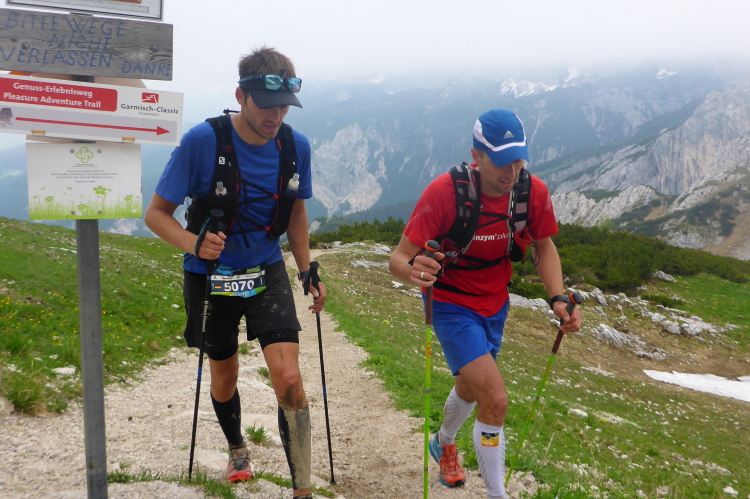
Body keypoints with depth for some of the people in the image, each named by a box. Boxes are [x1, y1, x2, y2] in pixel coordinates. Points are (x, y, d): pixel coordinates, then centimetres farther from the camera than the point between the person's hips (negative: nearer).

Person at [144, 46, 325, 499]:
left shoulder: (296, 146, -9)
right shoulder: (202, 141, -21)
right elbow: (157, 213, -15)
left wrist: (308, 272, 7)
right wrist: (194, 242, -34)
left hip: (267, 272, 1)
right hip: (211, 275, -1)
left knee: (289, 379, -13)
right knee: (225, 376, 17)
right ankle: (237, 449, 48)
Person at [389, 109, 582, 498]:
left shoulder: (534, 192, -18)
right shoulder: (444, 192, -30)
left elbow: (543, 246, 0)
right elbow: (399, 258, -28)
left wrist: (557, 298, -14)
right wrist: (413, 271, -52)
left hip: (495, 304, 5)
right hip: (452, 304, -5)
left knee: (471, 388, 25)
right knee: (495, 399, -17)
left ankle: (444, 445, 58)